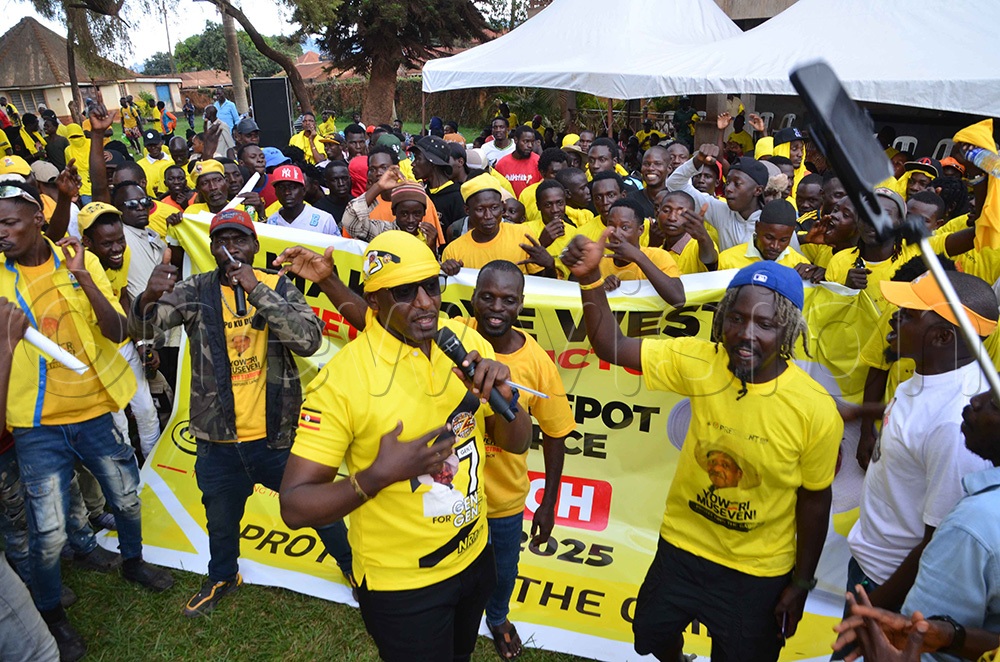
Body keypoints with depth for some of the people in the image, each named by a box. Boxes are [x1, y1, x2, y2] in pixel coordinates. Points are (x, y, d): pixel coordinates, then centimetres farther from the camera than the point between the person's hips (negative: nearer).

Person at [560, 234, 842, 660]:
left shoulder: (816, 410, -22)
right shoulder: (699, 362, -18)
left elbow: (814, 500, -9)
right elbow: (612, 347, -17)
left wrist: (801, 585, 0)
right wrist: (590, 279, -33)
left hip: (758, 573, -2)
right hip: (682, 546, 3)